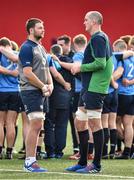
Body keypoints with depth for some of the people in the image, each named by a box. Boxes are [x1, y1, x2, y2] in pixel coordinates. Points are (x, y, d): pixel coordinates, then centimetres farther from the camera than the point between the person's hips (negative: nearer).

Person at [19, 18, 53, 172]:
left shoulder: (40, 48, 19)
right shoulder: (27, 48, -10)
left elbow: (45, 69, 23)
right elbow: (28, 73, -17)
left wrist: (50, 84, 5)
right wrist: (43, 87, -13)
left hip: (40, 92, 9)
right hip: (31, 91, -9)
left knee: (36, 127, 9)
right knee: (36, 125, -13)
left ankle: (30, 161, 13)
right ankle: (30, 162, -11)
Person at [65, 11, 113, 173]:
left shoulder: (97, 39, -13)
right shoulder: (102, 38, 18)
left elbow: (101, 63, -22)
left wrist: (81, 67, -11)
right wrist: (80, 66, 16)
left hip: (94, 88, -11)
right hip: (88, 87, 11)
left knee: (94, 123, -7)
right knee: (80, 122, 13)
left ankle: (96, 165, -3)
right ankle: (82, 163, 19)